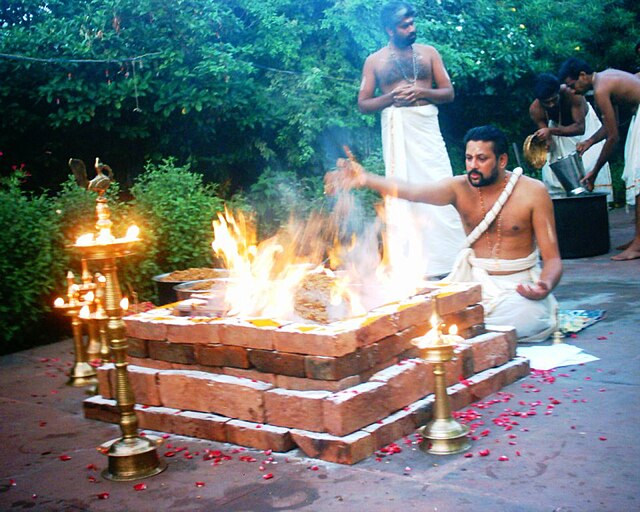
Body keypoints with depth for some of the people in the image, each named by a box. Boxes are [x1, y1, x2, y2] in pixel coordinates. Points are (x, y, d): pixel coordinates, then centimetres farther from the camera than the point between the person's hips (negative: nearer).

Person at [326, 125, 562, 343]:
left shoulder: (533, 191, -9)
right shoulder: (460, 187, -4)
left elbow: (552, 258, -7)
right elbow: (413, 191, -25)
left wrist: (545, 286, -31)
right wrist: (366, 179, -43)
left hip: (519, 286, -1)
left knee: (526, 319, -35)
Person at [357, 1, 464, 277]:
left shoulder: (428, 53, 11)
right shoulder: (375, 61, 7)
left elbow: (448, 93, 8)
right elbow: (363, 104, 6)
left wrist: (421, 92, -10)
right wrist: (391, 97, -11)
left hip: (426, 127, 1)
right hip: (396, 129, -1)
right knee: (401, 194, -1)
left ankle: (448, 257, 3)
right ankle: (409, 263, 5)